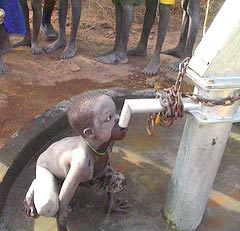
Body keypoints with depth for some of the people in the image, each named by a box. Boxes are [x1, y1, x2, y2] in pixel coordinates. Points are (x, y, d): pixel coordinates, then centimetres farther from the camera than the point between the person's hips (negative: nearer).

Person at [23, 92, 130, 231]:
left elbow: (105, 161, -6)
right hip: (47, 165, -5)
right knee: (47, 208, -31)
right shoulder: (82, 161, -48)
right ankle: (36, 188, 2)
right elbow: (63, 203, -34)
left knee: (119, 182, -4)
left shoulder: (104, 138, -30)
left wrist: (112, 200, 3)